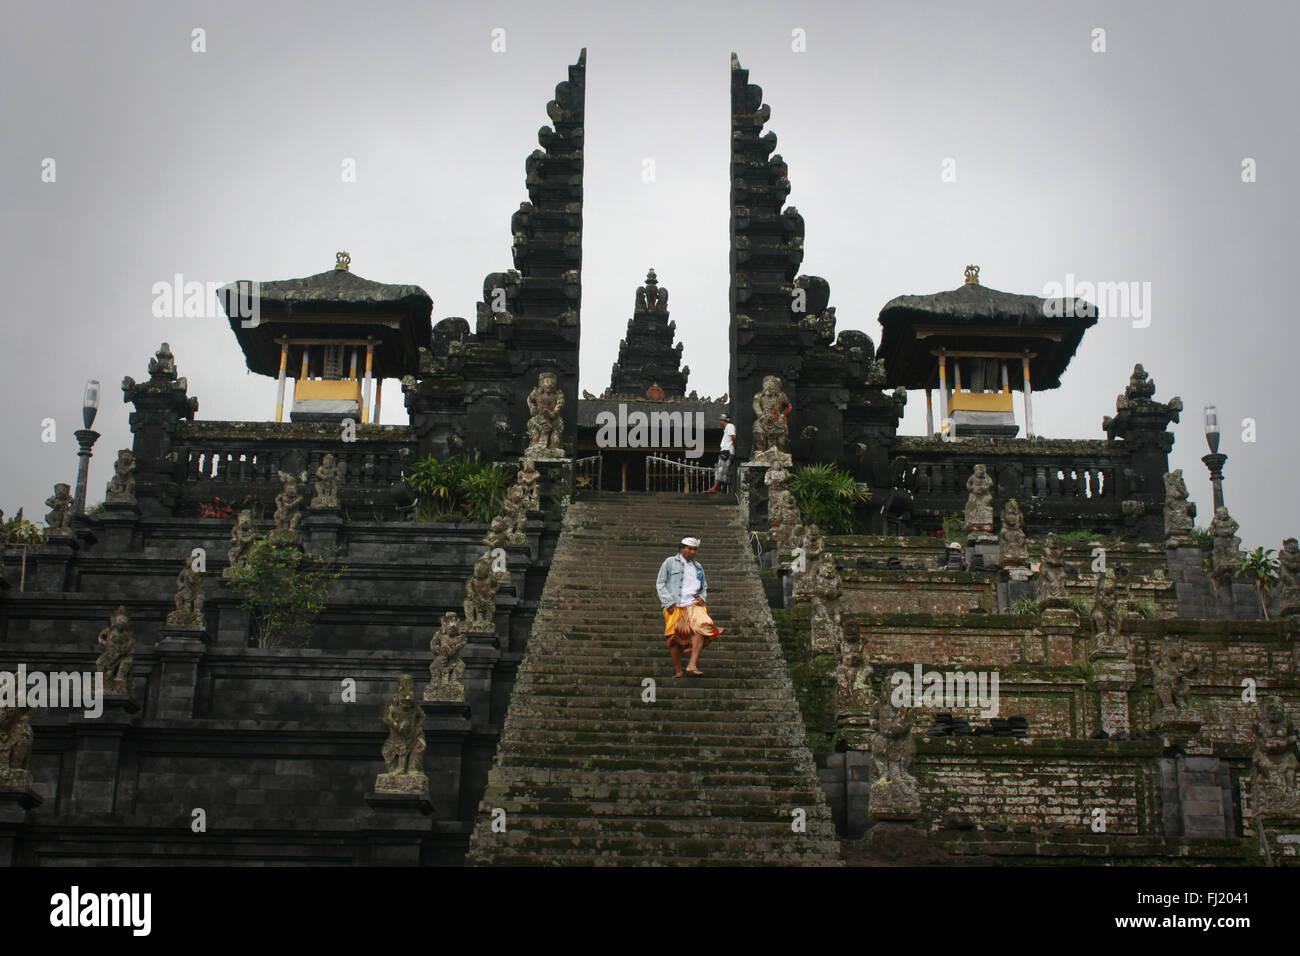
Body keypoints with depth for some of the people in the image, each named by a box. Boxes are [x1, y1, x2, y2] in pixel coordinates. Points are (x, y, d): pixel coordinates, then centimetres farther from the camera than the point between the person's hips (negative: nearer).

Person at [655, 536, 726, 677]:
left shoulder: (698, 567, 22)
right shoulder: (670, 562, 9)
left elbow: (704, 587, 31)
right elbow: (660, 583, 5)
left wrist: (701, 597, 8)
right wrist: (669, 602, -6)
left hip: (693, 604, 2)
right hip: (674, 607, -2)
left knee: (701, 626, -24)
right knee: (674, 638, -3)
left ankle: (692, 665, -29)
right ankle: (678, 671, 10)